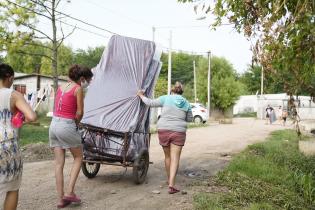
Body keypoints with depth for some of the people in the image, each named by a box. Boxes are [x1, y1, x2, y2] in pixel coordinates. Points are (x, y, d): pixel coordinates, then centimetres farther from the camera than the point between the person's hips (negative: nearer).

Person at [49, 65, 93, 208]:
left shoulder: (61, 87, 14)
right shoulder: (78, 89, -7)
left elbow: (58, 108, 11)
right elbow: (79, 113, -9)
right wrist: (76, 124, 8)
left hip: (54, 124, 7)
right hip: (66, 126, -7)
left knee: (59, 163, 10)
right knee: (78, 158, 13)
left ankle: (60, 199, 15)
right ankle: (69, 192, 6)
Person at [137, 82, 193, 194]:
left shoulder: (166, 98, 0)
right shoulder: (186, 103, 7)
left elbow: (150, 103, 2)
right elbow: (190, 118, 15)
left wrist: (141, 96, 17)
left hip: (163, 130, 0)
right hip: (178, 131, 0)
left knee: (168, 156, 17)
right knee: (175, 158, -1)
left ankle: (169, 180, 32)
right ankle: (171, 184, -12)